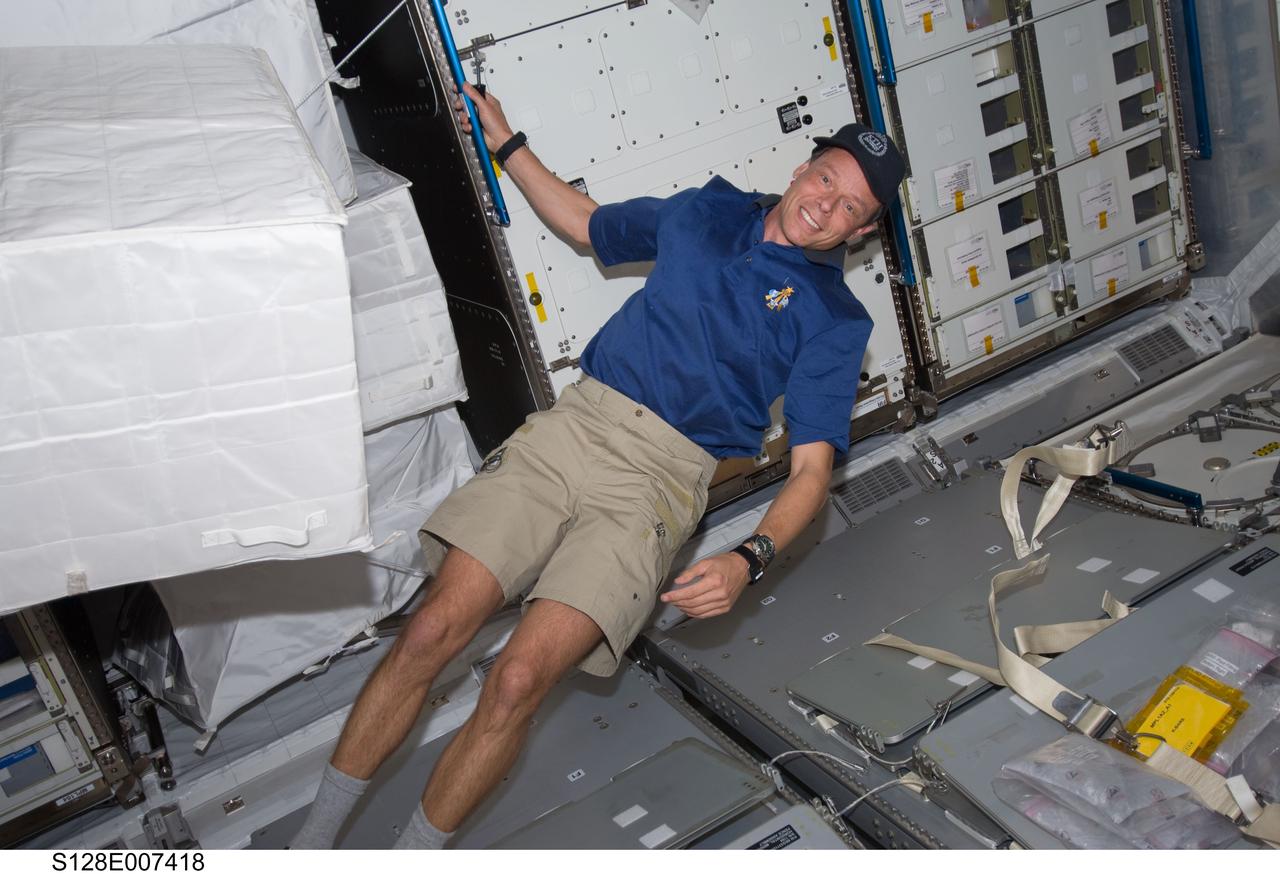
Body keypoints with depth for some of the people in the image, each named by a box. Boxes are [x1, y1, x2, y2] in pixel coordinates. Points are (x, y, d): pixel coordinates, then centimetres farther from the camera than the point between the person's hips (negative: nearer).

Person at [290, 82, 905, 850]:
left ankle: (415, 851, 5)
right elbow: (588, 226, 33)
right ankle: (316, 834, 7)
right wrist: (508, 146, 29)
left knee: (519, 680, -18)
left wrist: (749, 562, -19)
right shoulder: (707, 211, 17)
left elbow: (812, 468, -3)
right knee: (433, 630, -9)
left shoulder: (834, 317, 4)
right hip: (573, 426, 3)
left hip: (661, 477, -3)